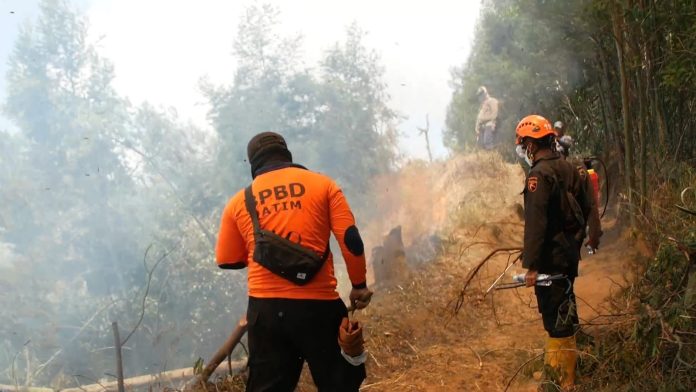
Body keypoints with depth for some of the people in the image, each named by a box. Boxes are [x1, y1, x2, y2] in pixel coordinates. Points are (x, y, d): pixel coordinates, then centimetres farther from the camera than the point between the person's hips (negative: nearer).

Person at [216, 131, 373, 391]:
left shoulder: (239, 202, 9)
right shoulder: (322, 184, 5)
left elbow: (227, 260, 14)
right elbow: (350, 239, -3)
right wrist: (359, 285, 6)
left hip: (266, 308, 2)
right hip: (318, 304, -2)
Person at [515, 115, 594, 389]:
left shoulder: (539, 174, -19)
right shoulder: (568, 168, 7)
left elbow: (535, 223, -24)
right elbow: (585, 207, 17)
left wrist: (531, 265, -24)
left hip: (551, 256, -9)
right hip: (570, 252, 9)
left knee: (556, 317, -3)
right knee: (562, 310, 21)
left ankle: (564, 380, 3)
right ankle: (556, 364, 37)